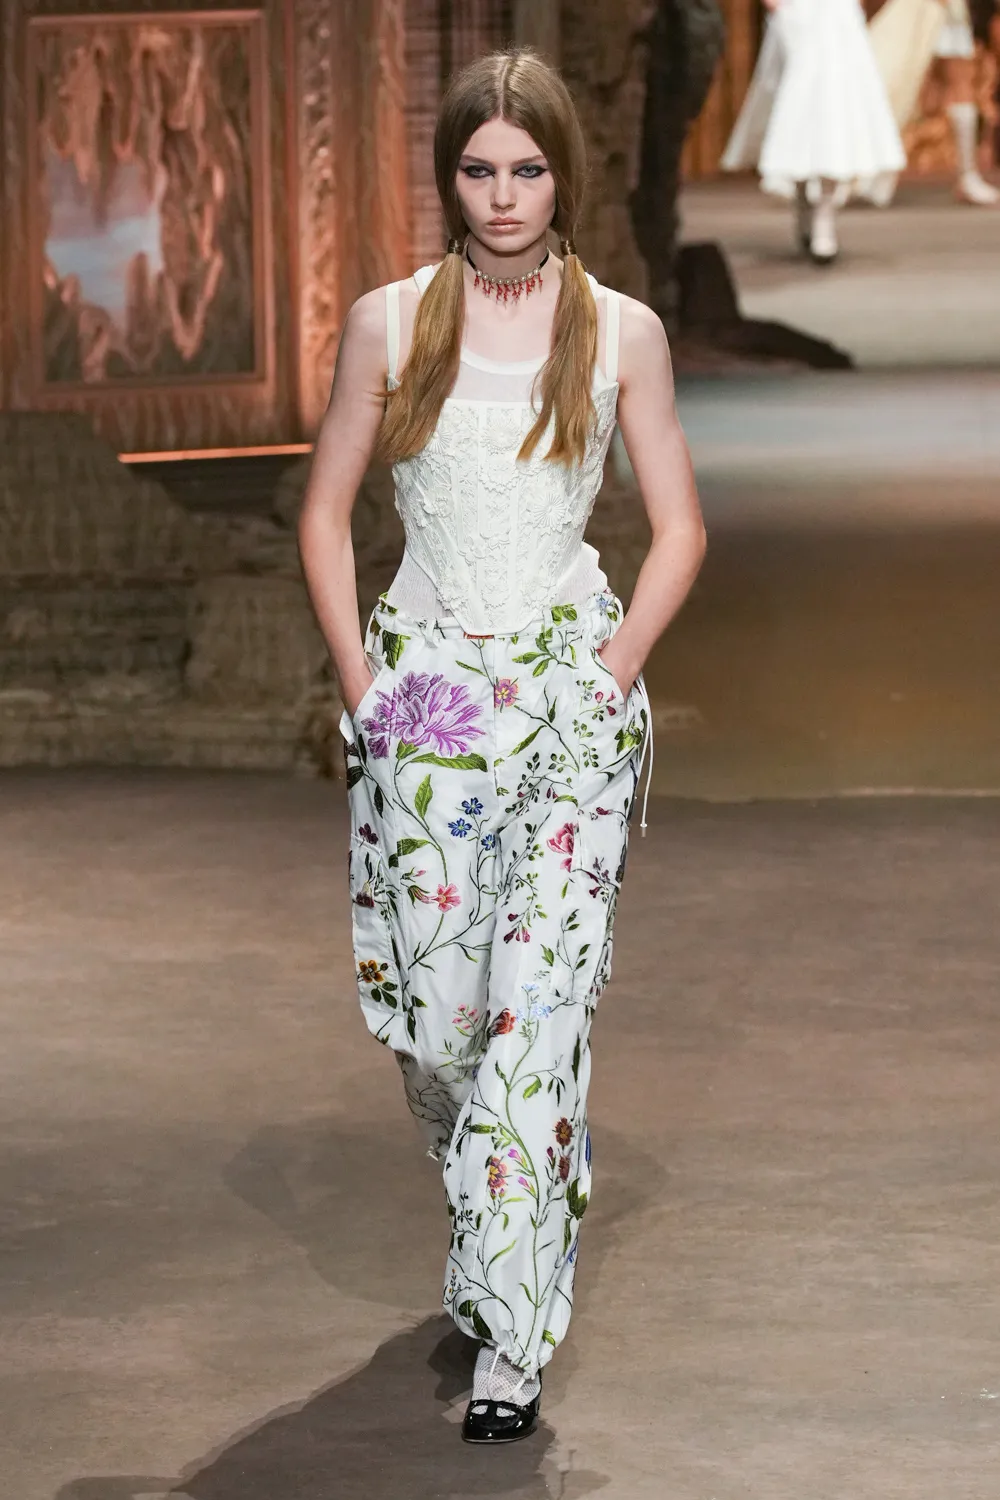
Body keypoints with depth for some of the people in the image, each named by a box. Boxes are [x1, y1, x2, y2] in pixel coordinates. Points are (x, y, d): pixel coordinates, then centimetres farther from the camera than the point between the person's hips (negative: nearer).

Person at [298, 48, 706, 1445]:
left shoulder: (620, 332, 1)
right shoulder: (389, 322, 3)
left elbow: (679, 527, 7)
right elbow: (324, 513, 9)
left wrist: (612, 675, -3)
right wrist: (361, 680, 1)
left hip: (570, 695, -2)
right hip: (426, 692, 2)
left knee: (536, 1011, -10)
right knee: (430, 1005, 4)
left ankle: (511, 1337, -8)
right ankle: (502, 1220, 33)